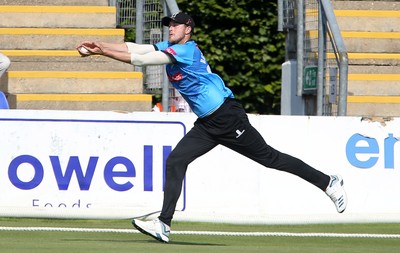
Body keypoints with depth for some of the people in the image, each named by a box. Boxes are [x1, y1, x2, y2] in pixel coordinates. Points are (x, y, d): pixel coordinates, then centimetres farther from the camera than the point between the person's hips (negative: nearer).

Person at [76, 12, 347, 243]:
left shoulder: (186, 50, -16)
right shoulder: (169, 48, 11)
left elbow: (143, 59, -21)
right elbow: (134, 48, 5)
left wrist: (103, 51, -18)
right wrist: (100, 46, -7)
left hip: (228, 117, -9)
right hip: (207, 124, 9)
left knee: (269, 158, -4)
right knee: (175, 162, -2)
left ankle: (328, 182, 7)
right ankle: (164, 225, -4)